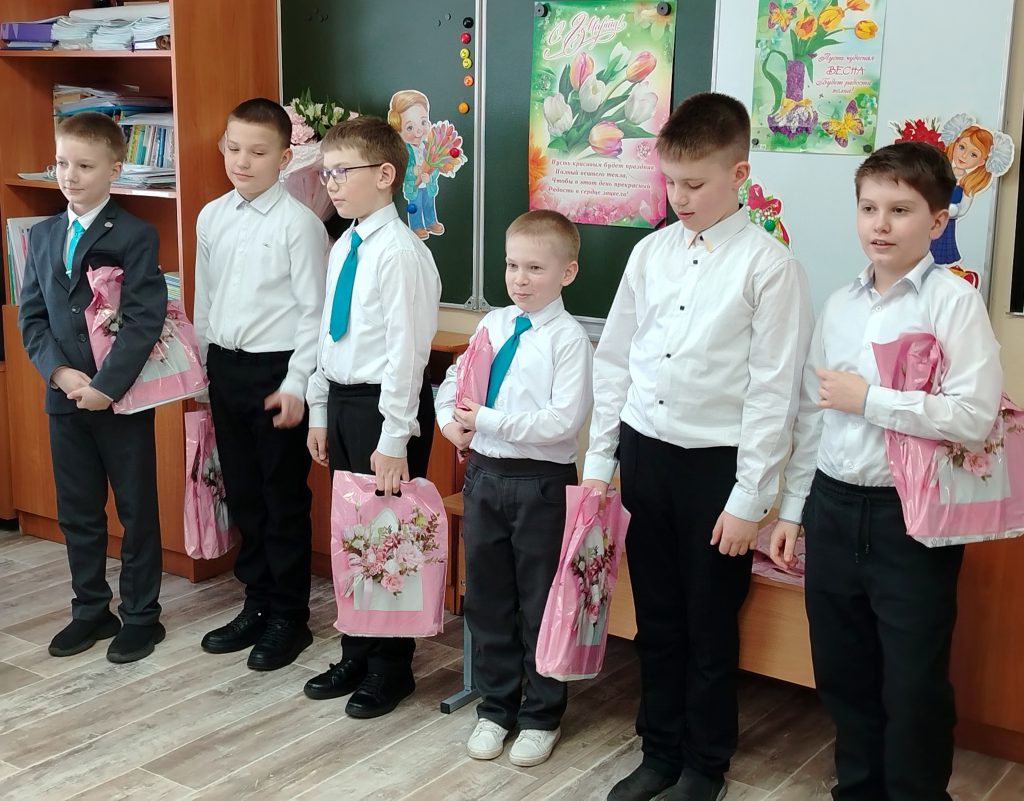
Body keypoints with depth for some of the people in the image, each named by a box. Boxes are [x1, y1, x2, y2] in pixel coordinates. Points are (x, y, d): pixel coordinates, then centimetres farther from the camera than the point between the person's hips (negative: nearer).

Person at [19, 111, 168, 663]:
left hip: (124, 400, -5)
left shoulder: (136, 237, -9)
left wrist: (106, 386, -21)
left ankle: (141, 615, 20)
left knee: (137, 512, 7)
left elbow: (144, 321, -16)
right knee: (76, 512, 14)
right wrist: (59, 372, -10)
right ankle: (91, 609, 29)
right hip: (64, 397, 5)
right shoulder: (42, 236, 8)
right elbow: (30, 316, 6)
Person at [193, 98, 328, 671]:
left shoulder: (299, 223, -11)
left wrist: (296, 384, -16)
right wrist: (203, 367, 14)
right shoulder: (211, 218, 7)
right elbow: (204, 300, 15)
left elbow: (314, 311, -12)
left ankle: (288, 617, 18)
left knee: (284, 498, 4)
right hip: (225, 367, 7)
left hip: (276, 370, -6)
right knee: (242, 494, 15)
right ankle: (257, 604, 30)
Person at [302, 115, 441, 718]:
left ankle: (392, 667, 20)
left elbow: (407, 350, -19)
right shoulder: (344, 247, 10)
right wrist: (321, 412, 16)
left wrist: (395, 440, -19)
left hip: (386, 404, -9)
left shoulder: (400, 251, -18)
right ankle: (356, 655, 32)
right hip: (341, 399, 9)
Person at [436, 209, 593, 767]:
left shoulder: (569, 338, -12)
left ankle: (541, 717, 27)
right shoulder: (492, 324, 6)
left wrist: (487, 419, -20)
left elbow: (564, 421, -20)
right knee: (486, 598, 16)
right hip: (484, 472, 6)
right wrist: (450, 419, -6)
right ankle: (495, 707, 33)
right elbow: (453, 380, 15)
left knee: (540, 604, 9)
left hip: (540, 482, -6)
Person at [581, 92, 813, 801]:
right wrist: (600, 462, 9)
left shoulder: (769, 265, -10)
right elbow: (614, 360, 10)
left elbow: (773, 391, -11)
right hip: (643, 451, 5)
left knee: (710, 626, 9)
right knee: (656, 616, 16)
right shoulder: (652, 252, 5)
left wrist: (748, 499, -12)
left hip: (716, 463, -4)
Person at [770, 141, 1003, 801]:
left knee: (914, 685, 7)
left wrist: (869, 399, -17)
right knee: (842, 673, 18)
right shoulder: (840, 306, 8)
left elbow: (975, 416, -20)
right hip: (834, 508, 6)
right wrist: (793, 508, 13)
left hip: (911, 518, -6)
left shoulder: (954, 302, -10)